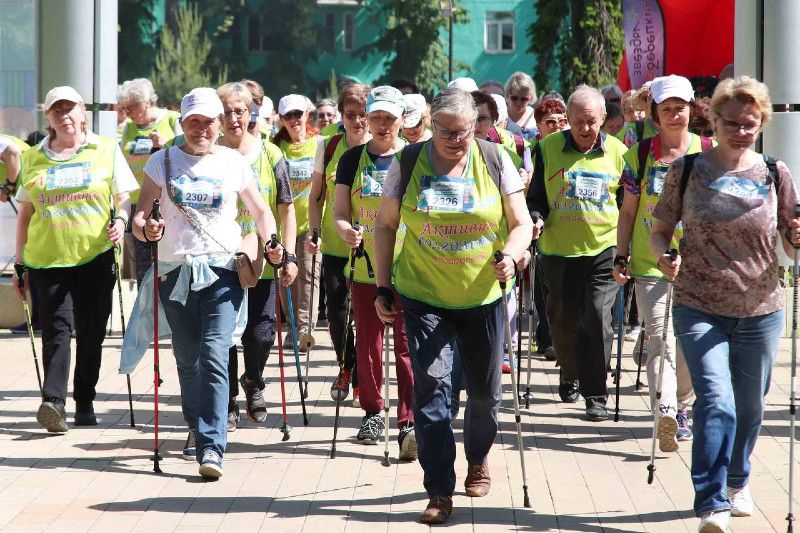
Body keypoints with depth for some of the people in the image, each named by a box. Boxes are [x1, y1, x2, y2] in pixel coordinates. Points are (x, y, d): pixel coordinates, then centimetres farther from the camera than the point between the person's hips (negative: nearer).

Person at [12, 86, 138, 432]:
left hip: (95, 256, 0)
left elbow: (123, 197, 9)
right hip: (47, 257, 0)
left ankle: (85, 403, 14)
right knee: (57, 327, -11)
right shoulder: (34, 158, 12)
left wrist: (120, 219, -14)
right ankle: (53, 401, -20)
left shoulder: (106, 150, 7)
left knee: (91, 333, 4)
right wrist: (20, 263, 14)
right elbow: (26, 212, 16)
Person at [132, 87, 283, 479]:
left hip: (222, 270, -2)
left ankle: (211, 445, -19)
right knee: (187, 359, 11)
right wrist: (145, 229, -20)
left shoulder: (234, 163, 6)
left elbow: (260, 211, 14)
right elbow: (140, 215, 3)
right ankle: (196, 427, 34)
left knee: (214, 356, -15)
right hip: (175, 270, 2)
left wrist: (271, 243, -5)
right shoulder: (163, 161, 7)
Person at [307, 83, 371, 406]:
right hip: (334, 245, 2)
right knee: (336, 313, 2)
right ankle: (346, 369, 27)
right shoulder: (329, 148, 3)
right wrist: (315, 230, -1)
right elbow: (317, 195, 10)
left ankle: (362, 381, 15)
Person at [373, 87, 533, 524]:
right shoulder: (408, 163, -6)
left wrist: (510, 255, -24)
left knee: (485, 391, 13)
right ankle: (439, 491, -6)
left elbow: (521, 223, -3)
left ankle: (478, 460, 42)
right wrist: (383, 287, -1)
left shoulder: (495, 160, -5)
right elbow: (386, 225, 3)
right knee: (431, 386, -11)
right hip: (424, 296, -1)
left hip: (483, 296, 1)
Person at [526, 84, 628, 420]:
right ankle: (569, 377, 38)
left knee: (597, 319, -13)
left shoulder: (617, 152, 4)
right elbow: (536, 198, 9)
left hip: (604, 250, -1)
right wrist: (537, 219, -13)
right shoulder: (548, 149, 2)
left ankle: (595, 396, -6)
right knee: (563, 321, 11)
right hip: (560, 251, 1)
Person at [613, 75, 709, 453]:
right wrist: (621, 257, 4)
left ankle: (681, 407, 25)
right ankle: (664, 413, -27)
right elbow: (628, 210, 10)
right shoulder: (640, 155, 6)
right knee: (660, 339, -15)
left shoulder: (709, 152, 6)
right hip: (650, 263, -1)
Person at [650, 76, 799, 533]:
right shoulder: (687, 170, -2)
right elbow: (660, 230, 4)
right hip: (700, 309, -2)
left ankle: (737, 482, 41)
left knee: (749, 406, 16)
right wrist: (664, 255, -17)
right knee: (716, 402, -16)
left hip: (760, 311, 2)